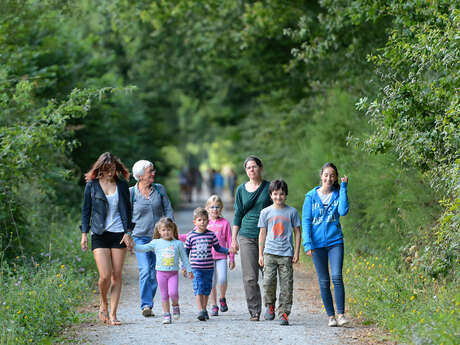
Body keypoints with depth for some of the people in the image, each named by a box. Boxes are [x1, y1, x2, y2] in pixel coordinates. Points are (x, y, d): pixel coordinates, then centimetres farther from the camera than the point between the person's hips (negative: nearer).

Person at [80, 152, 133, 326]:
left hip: (119, 234, 2)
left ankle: (113, 314, 6)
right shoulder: (92, 185, 2)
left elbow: (127, 209, 10)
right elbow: (86, 210, 6)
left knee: (116, 276, 0)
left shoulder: (122, 185, 5)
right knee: (105, 275, -12)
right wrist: (84, 233, 0)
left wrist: (127, 232, 0)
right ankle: (103, 304, 16)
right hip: (99, 234, -2)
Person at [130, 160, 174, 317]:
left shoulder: (159, 189, 5)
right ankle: (146, 305, -17)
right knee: (145, 271, -17)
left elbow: (168, 211, 8)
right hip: (140, 237, -3)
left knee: (155, 274, 4)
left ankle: (148, 305, 17)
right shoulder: (131, 193, -2)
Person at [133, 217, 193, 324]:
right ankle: (166, 315, 12)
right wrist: (133, 245, -17)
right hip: (161, 272, 1)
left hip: (173, 272, -1)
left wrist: (189, 270, 10)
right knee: (164, 295, 4)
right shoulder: (156, 243, 4)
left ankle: (175, 305, 13)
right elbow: (143, 248, -1)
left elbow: (184, 258, 10)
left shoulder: (178, 243, 5)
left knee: (173, 292, -16)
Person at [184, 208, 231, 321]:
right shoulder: (191, 236, 0)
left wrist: (228, 251, -3)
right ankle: (201, 311, -15)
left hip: (209, 267, 2)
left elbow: (217, 247, 12)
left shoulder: (211, 235, 2)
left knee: (206, 290, 10)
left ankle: (204, 309, 23)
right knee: (198, 289, -11)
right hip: (196, 268, -2)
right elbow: (186, 251, 7)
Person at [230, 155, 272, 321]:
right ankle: (254, 312, 1)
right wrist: (233, 239, 9)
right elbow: (238, 215, 13)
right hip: (247, 236, 1)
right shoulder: (241, 189, 10)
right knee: (250, 277, -4)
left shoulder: (269, 187, 4)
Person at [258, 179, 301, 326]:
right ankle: (269, 306, 15)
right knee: (268, 281, -10)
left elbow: (297, 232, 9)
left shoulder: (292, 212, 5)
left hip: (286, 253, 0)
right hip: (270, 252, 0)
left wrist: (296, 252, 4)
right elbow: (262, 233, 11)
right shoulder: (266, 212, 7)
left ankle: (284, 313, 2)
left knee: (286, 285, -3)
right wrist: (260, 254, 9)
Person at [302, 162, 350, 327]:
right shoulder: (311, 196, 4)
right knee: (324, 281, 3)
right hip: (317, 244, 1)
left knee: (337, 276, -15)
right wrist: (308, 243, -8)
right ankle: (331, 316, 10)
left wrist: (343, 188, -10)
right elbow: (306, 221, 2)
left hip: (335, 241, -1)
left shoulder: (338, 194, 5)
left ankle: (341, 314, -11)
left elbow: (343, 211, -14)